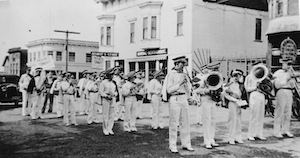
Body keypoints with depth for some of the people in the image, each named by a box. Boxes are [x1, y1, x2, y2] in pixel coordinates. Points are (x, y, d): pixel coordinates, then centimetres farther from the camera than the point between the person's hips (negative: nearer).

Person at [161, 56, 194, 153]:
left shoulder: (183, 74, 13)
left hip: (184, 99, 7)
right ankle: (172, 146, 7)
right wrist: (180, 83, -14)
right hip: (175, 99, -6)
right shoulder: (171, 75, -6)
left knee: (185, 122, 9)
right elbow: (169, 90, -12)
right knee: (173, 123, -2)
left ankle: (186, 144, 19)